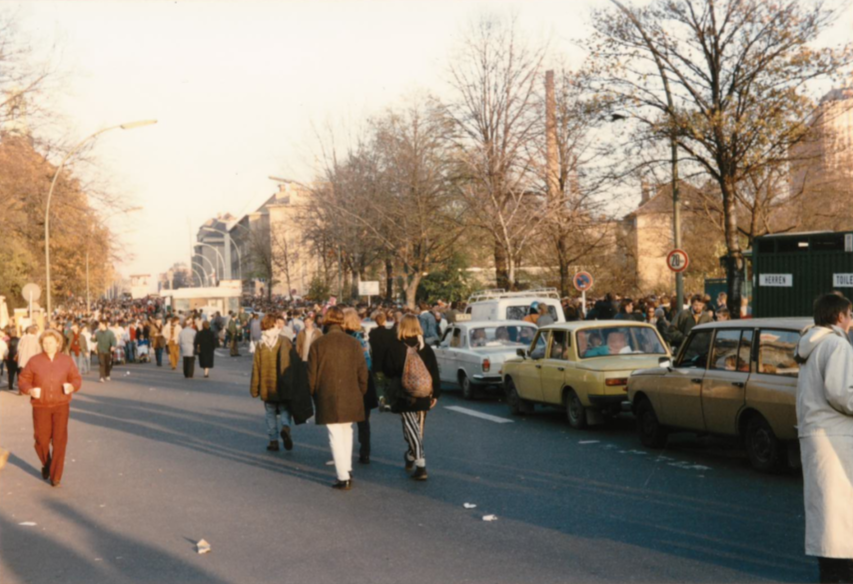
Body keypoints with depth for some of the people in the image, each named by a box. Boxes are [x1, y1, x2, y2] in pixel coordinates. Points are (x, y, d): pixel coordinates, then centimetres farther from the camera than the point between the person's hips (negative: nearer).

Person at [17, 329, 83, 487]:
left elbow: (77, 379, 7)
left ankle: (56, 476, 5)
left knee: (59, 440, -5)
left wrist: (71, 387, -14)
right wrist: (30, 390, -17)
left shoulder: (67, 360, 3)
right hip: (41, 406, 0)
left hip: (61, 405, 0)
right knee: (41, 440, 4)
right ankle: (46, 464, 36)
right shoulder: (34, 361, -1)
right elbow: (23, 381, 2)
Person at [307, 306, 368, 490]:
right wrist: (360, 395, 16)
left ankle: (343, 478, 2)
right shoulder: (354, 344, -3)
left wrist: (314, 395, 13)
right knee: (346, 431, 20)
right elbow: (362, 373, 2)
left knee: (336, 436, 2)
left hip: (328, 399, -2)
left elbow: (312, 375, -3)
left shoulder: (318, 344, -8)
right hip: (351, 398, 3)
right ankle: (348, 470, 26)